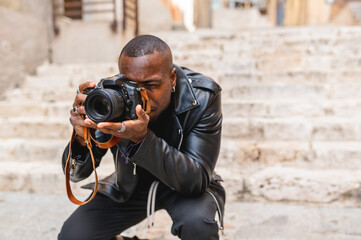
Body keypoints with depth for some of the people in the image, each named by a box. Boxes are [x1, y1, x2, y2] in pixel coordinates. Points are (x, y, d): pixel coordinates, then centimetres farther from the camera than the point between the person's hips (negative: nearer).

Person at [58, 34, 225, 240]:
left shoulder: (203, 96, -26)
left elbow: (197, 180, -31)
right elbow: (75, 174, -14)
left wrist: (142, 139, -45)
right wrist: (82, 138, -38)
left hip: (186, 186, -2)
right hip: (130, 187, 3)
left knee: (198, 223, -34)